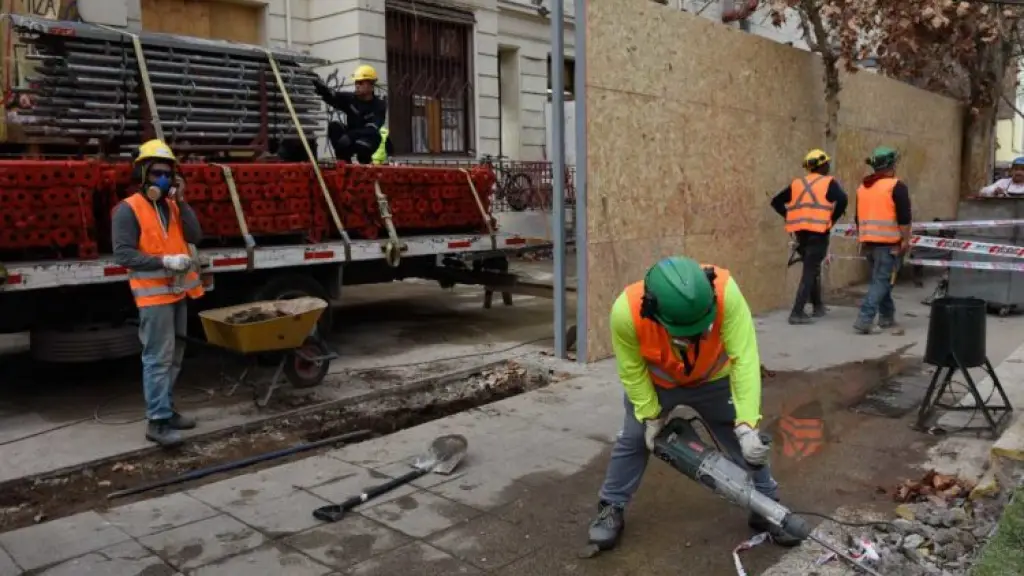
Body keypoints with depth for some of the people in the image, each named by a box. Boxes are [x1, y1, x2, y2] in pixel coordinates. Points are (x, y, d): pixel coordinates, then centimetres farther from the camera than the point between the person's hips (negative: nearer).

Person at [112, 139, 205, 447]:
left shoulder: (172, 205, 12)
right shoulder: (128, 209, -9)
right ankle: (157, 421, -6)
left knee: (174, 356, 14)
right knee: (158, 358, -9)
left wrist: (182, 201, -7)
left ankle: (166, 409, 25)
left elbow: (195, 236, -1)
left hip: (177, 290, 8)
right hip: (153, 293, -7)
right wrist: (164, 261, -23)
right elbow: (123, 254, -16)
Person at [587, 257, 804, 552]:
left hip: (713, 380, 1)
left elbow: (745, 359, -39)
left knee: (751, 445, 6)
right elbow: (632, 371, -20)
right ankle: (611, 509, 23)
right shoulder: (626, 312, -40)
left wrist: (747, 426, -42)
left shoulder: (725, 292, -43)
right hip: (654, 383, 0)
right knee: (633, 439, 5)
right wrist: (651, 416, -16)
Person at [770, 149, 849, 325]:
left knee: (811, 269, 22)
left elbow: (776, 202, 13)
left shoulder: (797, 183, 15)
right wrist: (832, 219, -4)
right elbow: (842, 199, -16)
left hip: (800, 232, 5)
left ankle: (818, 306, 34)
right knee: (810, 272, -5)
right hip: (818, 232, -5)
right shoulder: (829, 182, 2)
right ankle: (797, 313, -11)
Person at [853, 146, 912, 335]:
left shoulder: (862, 187, 13)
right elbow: (904, 218, -13)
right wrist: (905, 240, -8)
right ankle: (865, 318, -15)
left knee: (880, 279, 18)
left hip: (868, 241, 7)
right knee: (882, 281, -6)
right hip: (889, 243, -7)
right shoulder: (896, 186, -8)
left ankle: (887, 316, 26)